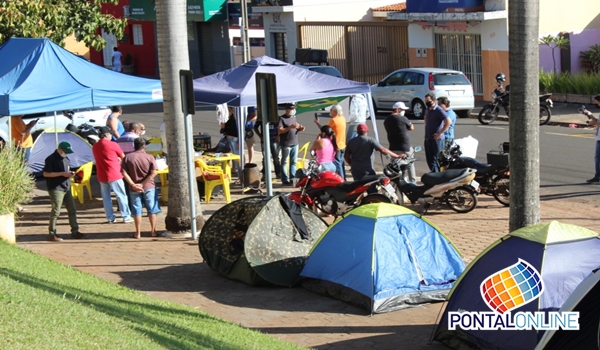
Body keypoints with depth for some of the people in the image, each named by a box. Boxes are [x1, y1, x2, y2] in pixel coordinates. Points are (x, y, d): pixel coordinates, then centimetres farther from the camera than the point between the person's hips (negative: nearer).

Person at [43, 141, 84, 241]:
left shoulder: (66, 158, 14)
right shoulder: (51, 159, -12)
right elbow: (46, 173, -16)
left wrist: (70, 173, 1)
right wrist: (62, 174, -19)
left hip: (66, 188, 8)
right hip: (56, 188, -8)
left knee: (72, 210, 9)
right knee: (56, 211, -7)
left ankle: (75, 231, 17)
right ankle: (52, 234, 0)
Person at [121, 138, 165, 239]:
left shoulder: (127, 157, -2)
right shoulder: (149, 157, -5)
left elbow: (124, 173, -9)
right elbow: (153, 173, -14)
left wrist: (133, 184, -12)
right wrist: (143, 184, -14)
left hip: (134, 189, 1)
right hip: (149, 187, -1)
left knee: (137, 210, 8)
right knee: (152, 210, 9)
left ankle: (138, 233, 11)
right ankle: (153, 231, 11)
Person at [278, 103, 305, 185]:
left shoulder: (294, 117, 14)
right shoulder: (282, 118, -9)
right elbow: (279, 130, -17)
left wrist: (300, 129, 2)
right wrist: (290, 127, -26)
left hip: (295, 143, 7)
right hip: (286, 144, -7)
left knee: (293, 162, 11)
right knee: (284, 162, -1)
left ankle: (292, 179, 17)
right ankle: (285, 180, 1)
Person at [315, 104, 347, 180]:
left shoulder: (333, 120, -19)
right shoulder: (343, 118, 5)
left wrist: (317, 123, -1)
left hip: (336, 147, -9)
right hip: (342, 146, 9)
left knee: (337, 165, -3)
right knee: (341, 164, 17)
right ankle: (343, 180, 23)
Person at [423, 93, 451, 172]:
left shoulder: (439, 110, -14)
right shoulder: (427, 110, 12)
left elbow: (448, 122, -21)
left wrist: (440, 133, -19)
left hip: (436, 139, -8)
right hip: (428, 139, 8)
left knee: (437, 159, -5)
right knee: (429, 159, 11)